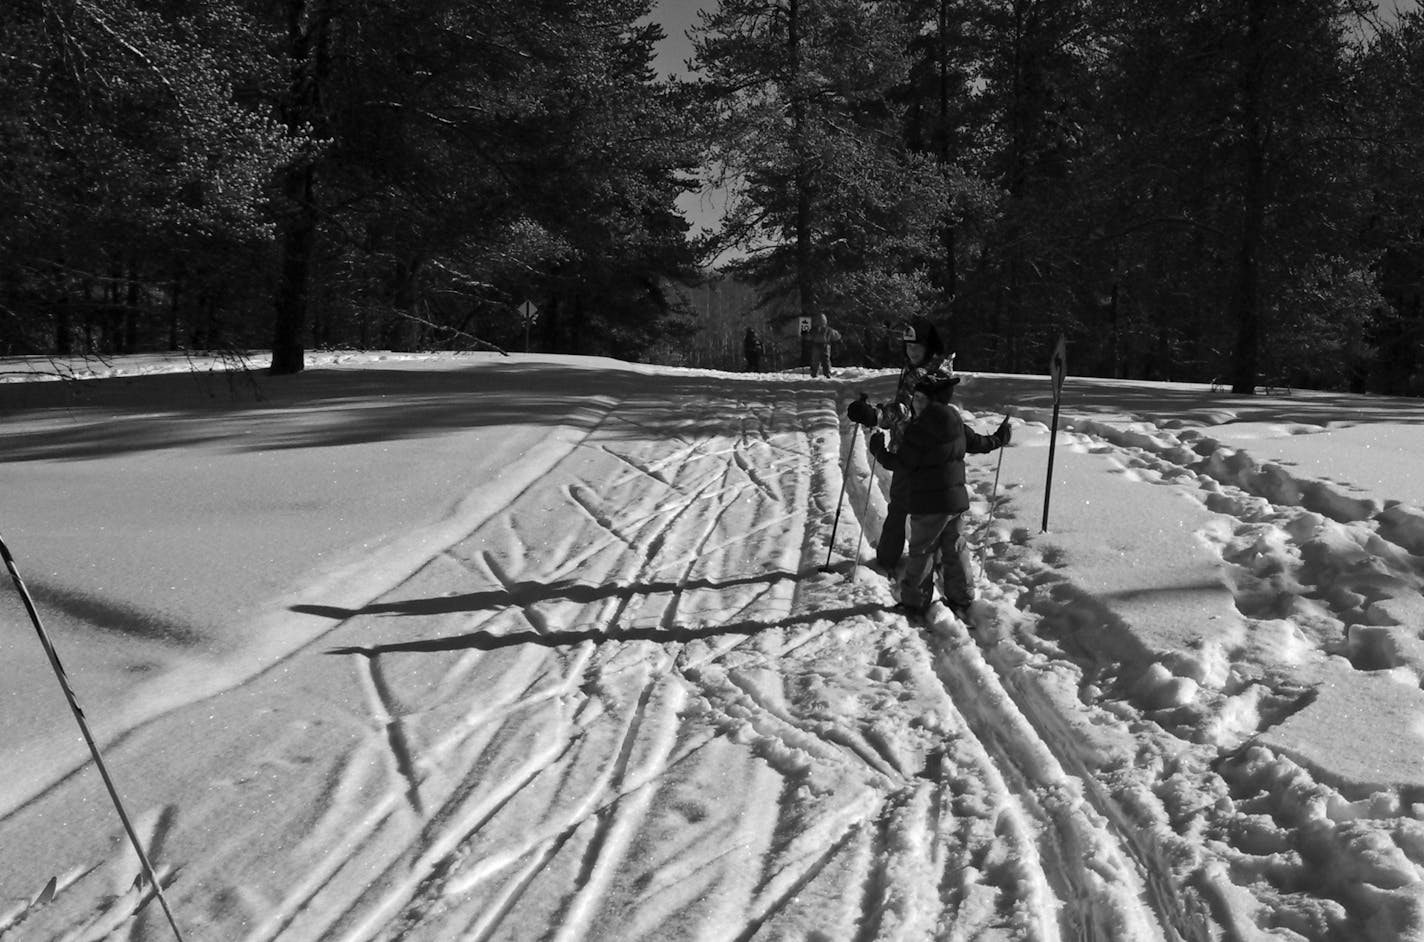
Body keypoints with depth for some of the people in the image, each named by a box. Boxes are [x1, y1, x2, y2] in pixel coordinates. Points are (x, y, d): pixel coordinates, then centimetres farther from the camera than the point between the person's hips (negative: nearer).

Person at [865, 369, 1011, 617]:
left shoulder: (918, 430, -20)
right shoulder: (956, 424, 4)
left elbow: (902, 466, -17)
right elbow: (977, 443, 20)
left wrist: (880, 451, -3)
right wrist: (999, 438, 40)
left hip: (928, 505, -7)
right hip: (956, 499, 7)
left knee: (921, 552, 4)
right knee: (954, 549, 17)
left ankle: (915, 603, 11)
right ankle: (962, 601, 25)